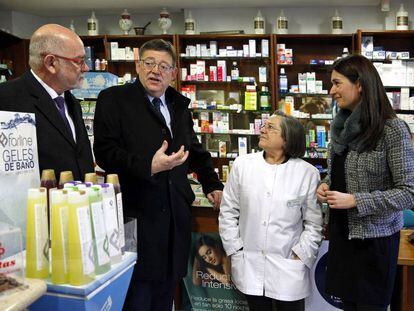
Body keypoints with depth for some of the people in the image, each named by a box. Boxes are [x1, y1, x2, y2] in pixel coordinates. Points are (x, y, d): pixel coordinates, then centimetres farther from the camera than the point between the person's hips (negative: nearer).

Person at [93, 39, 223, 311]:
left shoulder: (179, 104, 16)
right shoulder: (114, 99, -2)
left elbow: (194, 149, 25)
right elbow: (105, 152, -12)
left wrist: (212, 185, 20)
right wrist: (148, 166, -23)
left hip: (176, 213, 5)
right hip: (138, 211, -5)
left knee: (166, 288, 12)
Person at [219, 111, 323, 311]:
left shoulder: (307, 173, -6)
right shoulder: (242, 164, -1)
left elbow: (313, 223, -1)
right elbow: (228, 212, 4)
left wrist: (299, 257, -6)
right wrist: (235, 250, 1)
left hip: (289, 269, -2)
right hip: (249, 266, 2)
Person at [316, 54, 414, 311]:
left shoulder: (393, 129, -17)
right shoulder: (342, 126, 4)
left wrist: (355, 200, -22)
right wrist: (326, 186, -3)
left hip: (374, 237, -6)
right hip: (342, 231, 6)